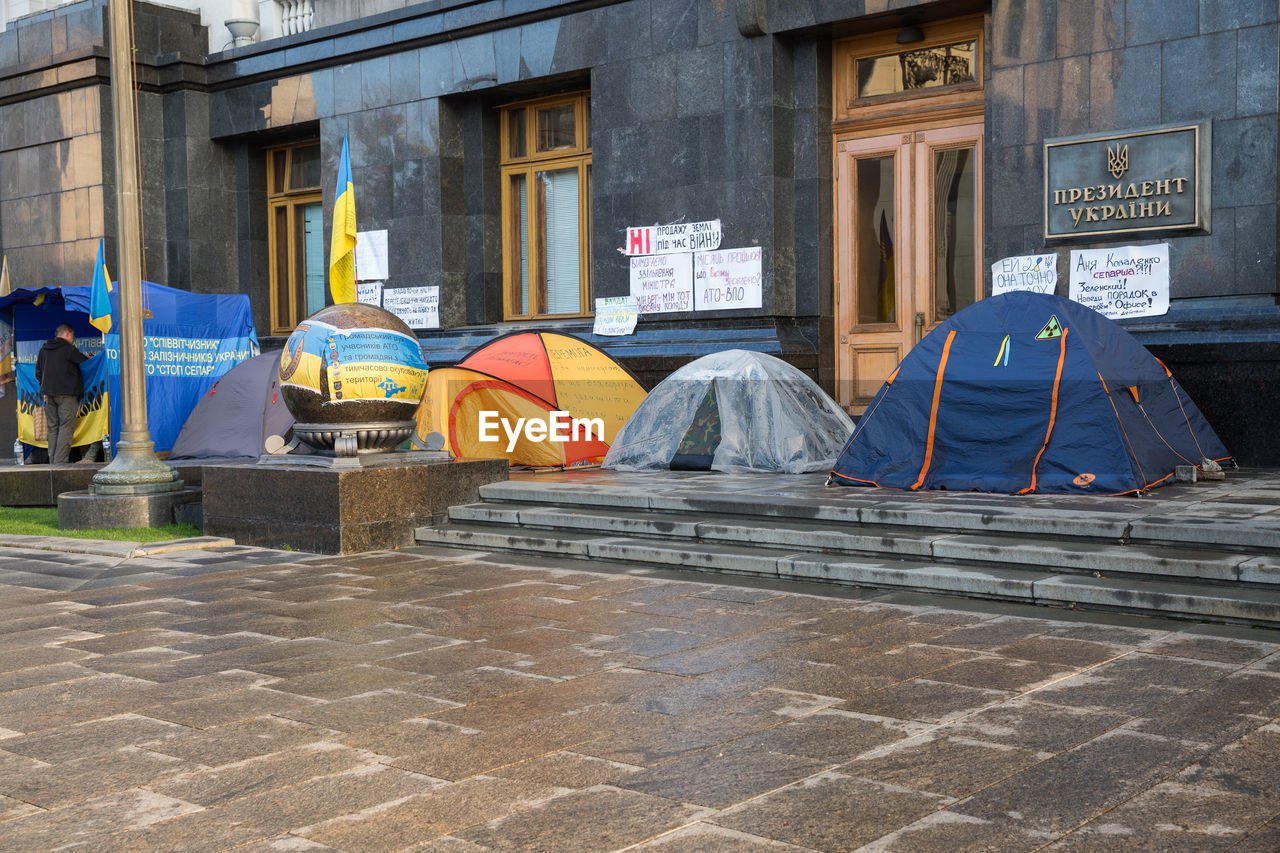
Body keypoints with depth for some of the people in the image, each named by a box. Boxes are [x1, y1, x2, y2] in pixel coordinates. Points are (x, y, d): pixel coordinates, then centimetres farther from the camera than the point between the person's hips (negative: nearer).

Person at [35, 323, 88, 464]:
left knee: (52, 427, 10)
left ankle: (53, 460, 9)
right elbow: (87, 363, -3)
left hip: (49, 393, 7)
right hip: (66, 394, -7)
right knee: (66, 427, -6)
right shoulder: (68, 349, -6)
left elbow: (38, 372, 19)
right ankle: (61, 461, -13)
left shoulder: (44, 349, 15)